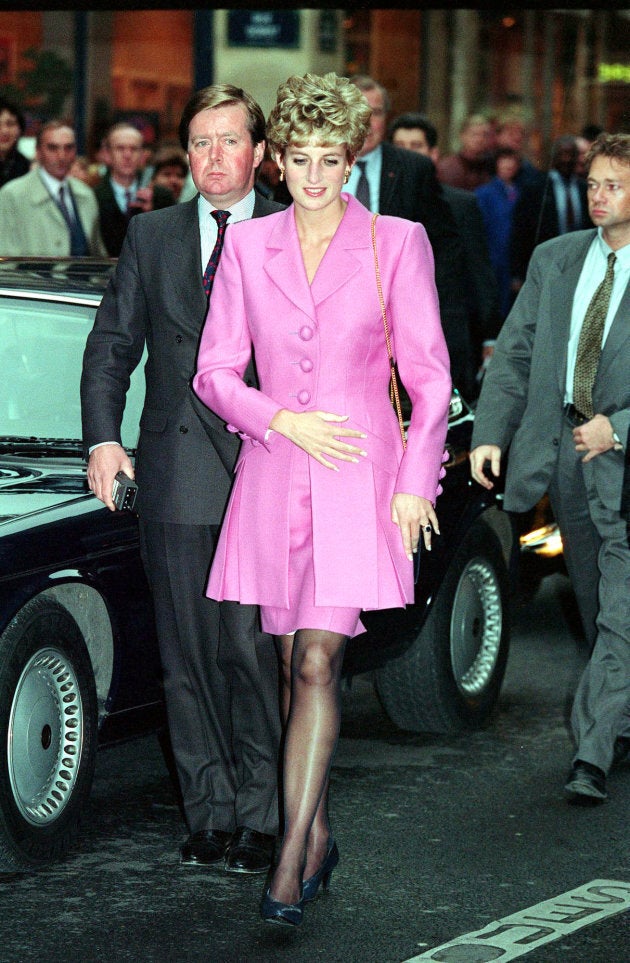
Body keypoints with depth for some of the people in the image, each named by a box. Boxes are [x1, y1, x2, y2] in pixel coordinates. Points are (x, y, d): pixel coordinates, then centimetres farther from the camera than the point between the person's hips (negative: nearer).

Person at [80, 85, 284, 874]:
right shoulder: (151, 237, 12)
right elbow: (111, 345, 14)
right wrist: (102, 437, 1)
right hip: (176, 477, 3)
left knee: (253, 653, -6)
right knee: (188, 659, 6)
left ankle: (261, 818, 4)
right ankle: (210, 814, 15)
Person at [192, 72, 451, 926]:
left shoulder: (397, 243, 0)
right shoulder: (246, 247, 7)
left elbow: (429, 374, 2)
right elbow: (215, 372, 7)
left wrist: (417, 480, -3)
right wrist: (283, 421, -9)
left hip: (360, 479, -3)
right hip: (273, 474, 3)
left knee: (317, 662, -13)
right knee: (295, 665, 9)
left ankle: (292, 857, -13)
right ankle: (319, 835, 23)